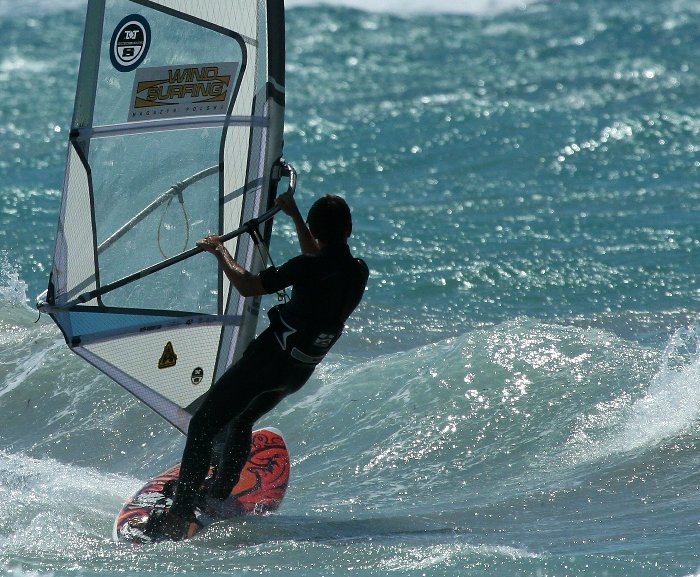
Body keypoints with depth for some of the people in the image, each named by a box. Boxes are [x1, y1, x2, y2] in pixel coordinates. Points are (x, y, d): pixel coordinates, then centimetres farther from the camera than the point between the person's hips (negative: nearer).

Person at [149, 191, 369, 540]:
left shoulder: (309, 268, -21)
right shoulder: (360, 273, 1)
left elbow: (247, 286, -17)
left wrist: (220, 252, -2)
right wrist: (294, 215, 30)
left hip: (269, 357, -7)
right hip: (300, 373, 7)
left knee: (202, 427, -1)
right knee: (241, 420, 31)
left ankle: (179, 517, -11)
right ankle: (218, 496, 32)